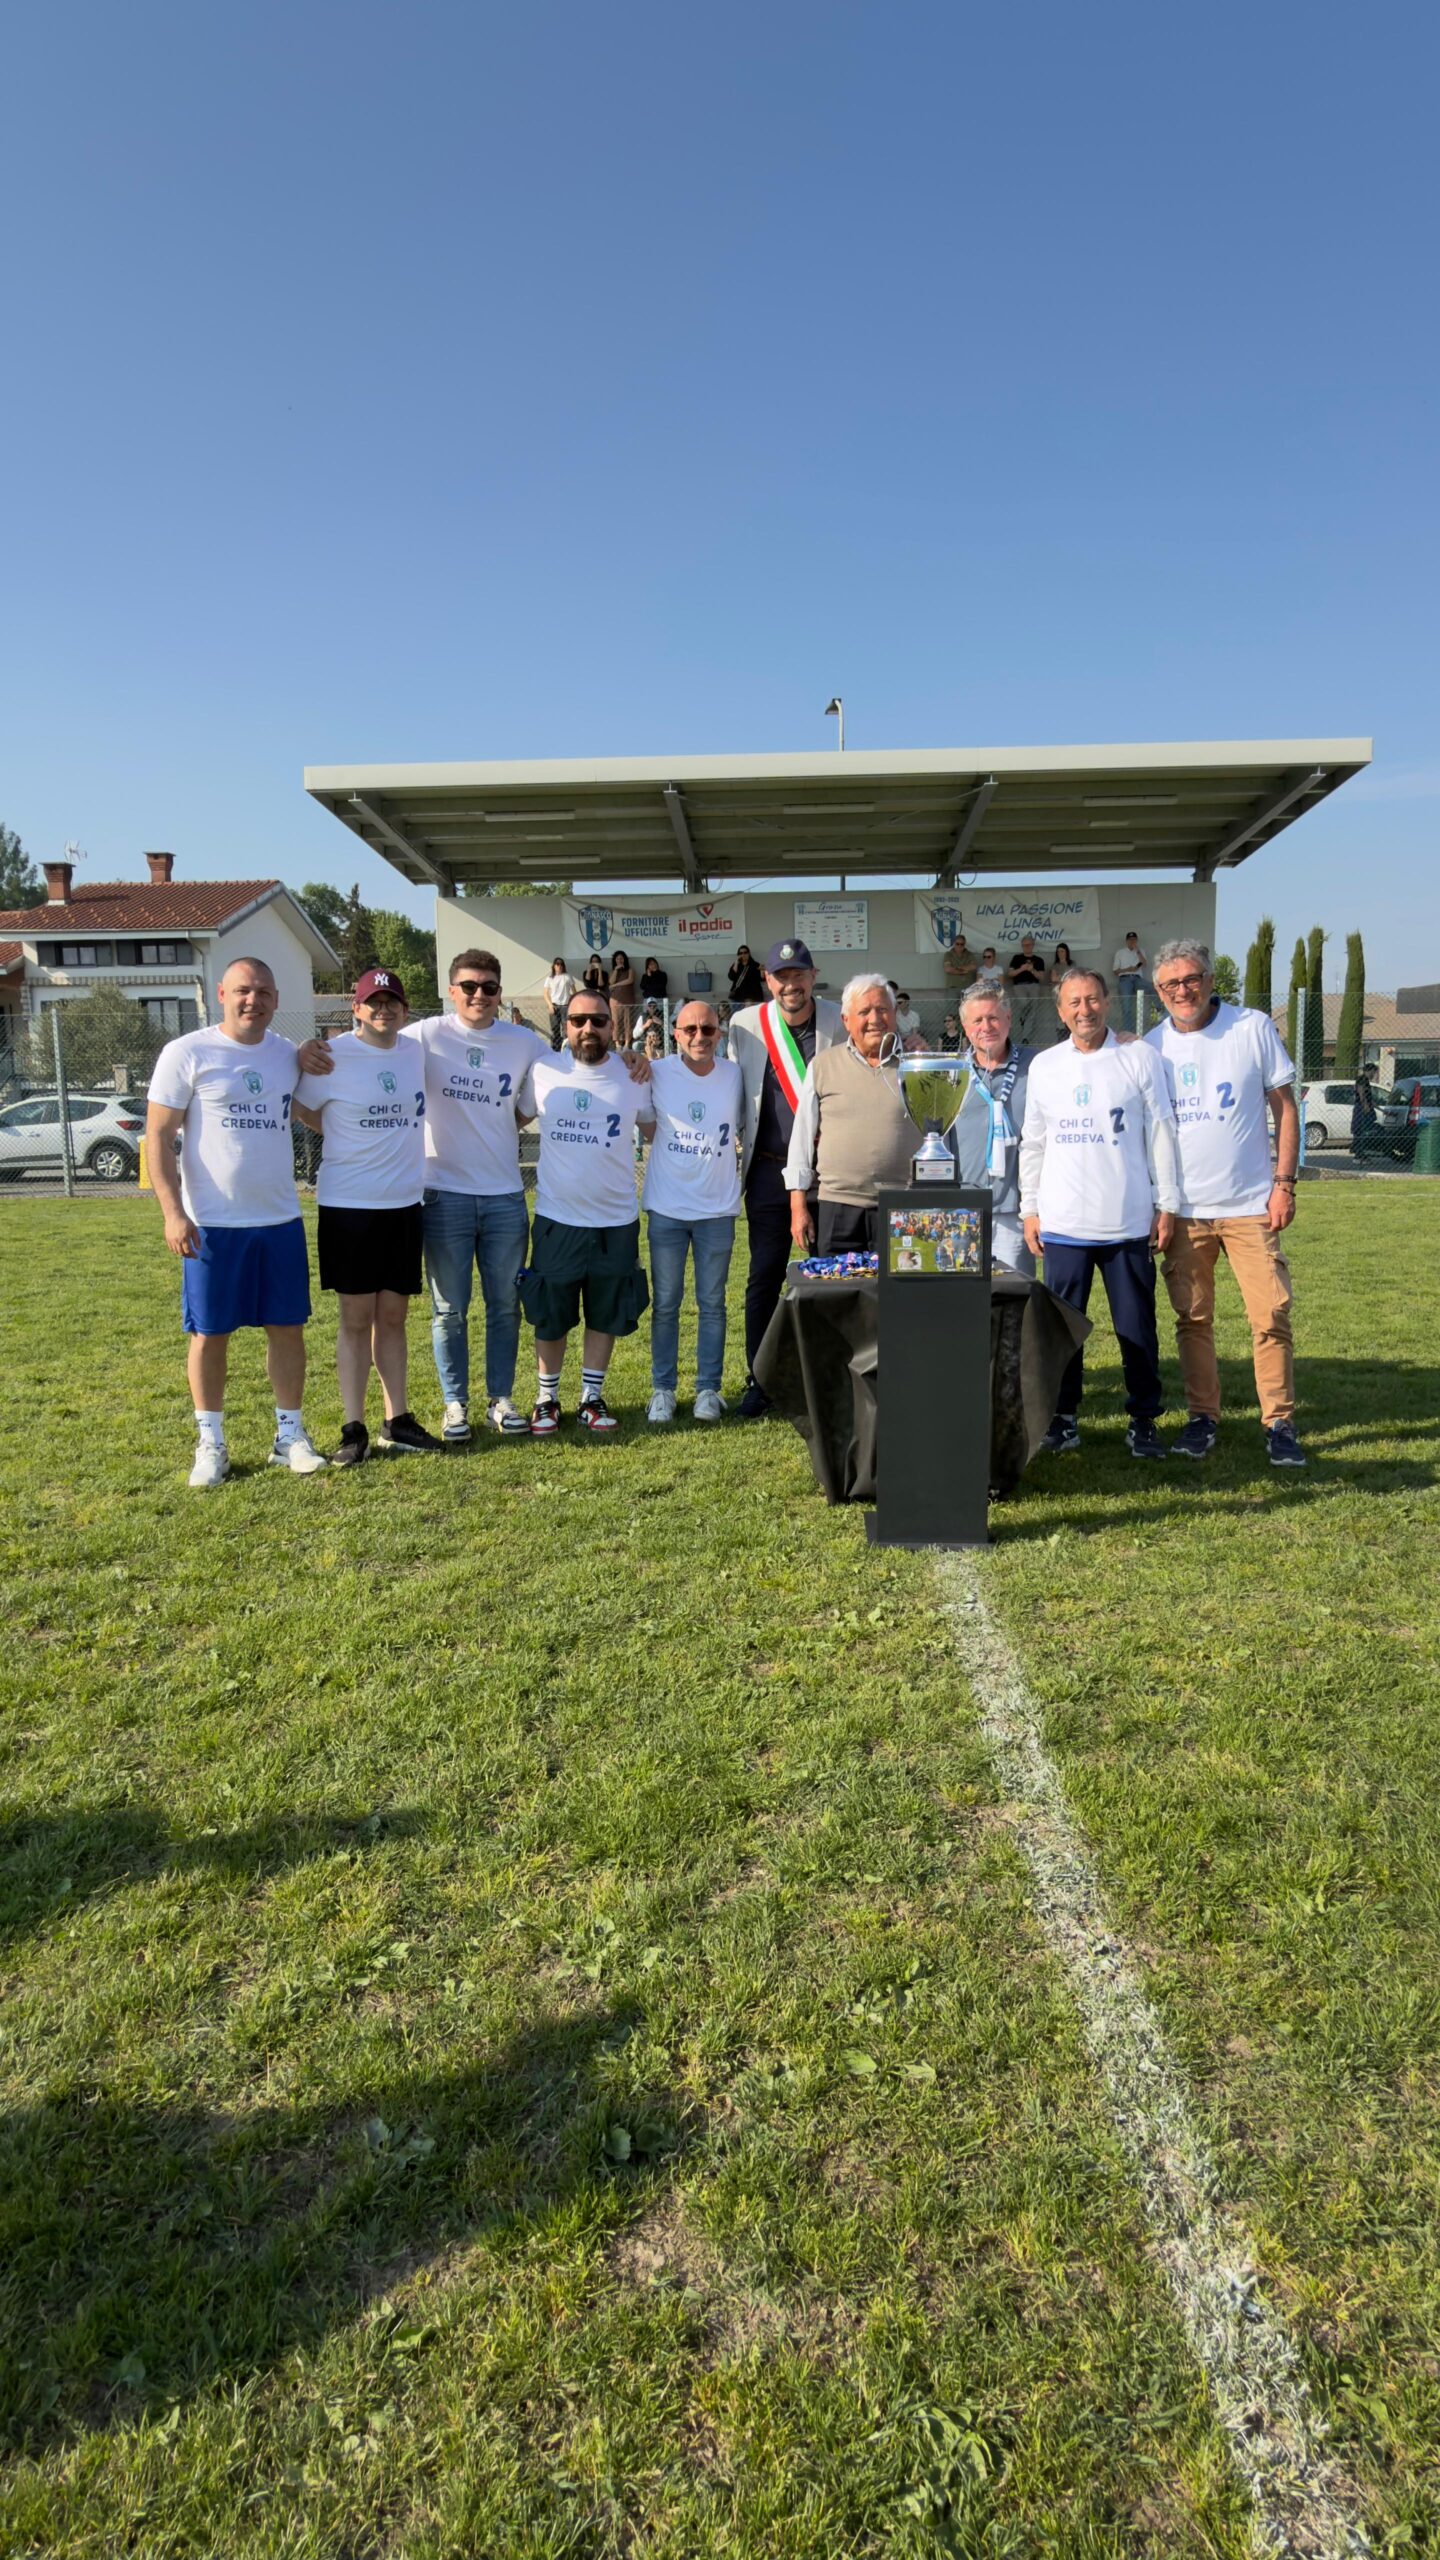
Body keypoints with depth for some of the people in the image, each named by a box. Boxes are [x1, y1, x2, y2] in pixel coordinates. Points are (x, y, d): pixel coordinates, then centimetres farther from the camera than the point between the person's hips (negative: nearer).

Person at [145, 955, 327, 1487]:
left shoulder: (289, 1055, 8)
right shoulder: (187, 1054, -5)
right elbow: (158, 1137, -7)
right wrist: (173, 1212, -15)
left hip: (280, 1220, 4)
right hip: (212, 1224, -4)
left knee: (287, 1327, 7)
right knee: (210, 1333, 5)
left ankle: (290, 1434, 19)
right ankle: (211, 1443, 17)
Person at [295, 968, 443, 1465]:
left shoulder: (416, 1052, 6)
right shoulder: (333, 1057, -9)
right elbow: (304, 1110, 0)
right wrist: (351, 1142, 4)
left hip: (405, 1203, 5)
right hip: (349, 1205, -4)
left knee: (393, 1318, 11)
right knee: (356, 1319, 1)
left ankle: (395, 1422, 19)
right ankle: (353, 1428, 10)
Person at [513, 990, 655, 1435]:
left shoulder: (634, 1077, -2)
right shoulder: (542, 1071, -3)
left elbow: (656, 1130, 10)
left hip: (616, 1220, 1)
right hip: (556, 1218, -1)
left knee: (605, 1315, 11)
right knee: (550, 1316, 7)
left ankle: (591, 1397, 24)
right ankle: (547, 1398, 23)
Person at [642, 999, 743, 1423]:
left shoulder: (735, 1077, 1)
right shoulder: (658, 1074, -4)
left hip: (717, 1209, 1)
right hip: (666, 1208, -1)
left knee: (712, 1304, 7)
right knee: (665, 1303, 6)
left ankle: (709, 1389, 15)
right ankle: (662, 1389, 15)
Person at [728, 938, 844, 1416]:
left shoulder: (839, 1022, -1)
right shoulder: (745, 1025, 1)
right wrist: (742, 1148, 5)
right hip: (770, 1170, 0)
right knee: (764, 1277, 2)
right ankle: (759, 1382, 12)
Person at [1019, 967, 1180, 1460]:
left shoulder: (1139, 1058, 3)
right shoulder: (1043, 1065, 10)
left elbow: (1160, 1134, 4)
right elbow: (1032, 1142, 13)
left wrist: (1167, 1204, 1)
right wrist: (1029, 1207, 9)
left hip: (1128, 1221, -2)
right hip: (1063, 1222, 2)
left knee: (1137, 1326, 3)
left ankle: (1144, 1419, 15)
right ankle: (1063, 1416, 17)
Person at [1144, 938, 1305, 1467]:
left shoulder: (1253, 1029, -2)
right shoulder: (1151, 1047, 4)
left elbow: (1284, 1106, 1)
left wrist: (1283, 1183, -6)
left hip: (1250, 1205, -2)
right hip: (1182, 1209, 2)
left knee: (1271, 1315, -3)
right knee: (1192, 1320, 7)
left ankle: (1279, 1423, 7)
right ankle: (1203, 1417, 19)